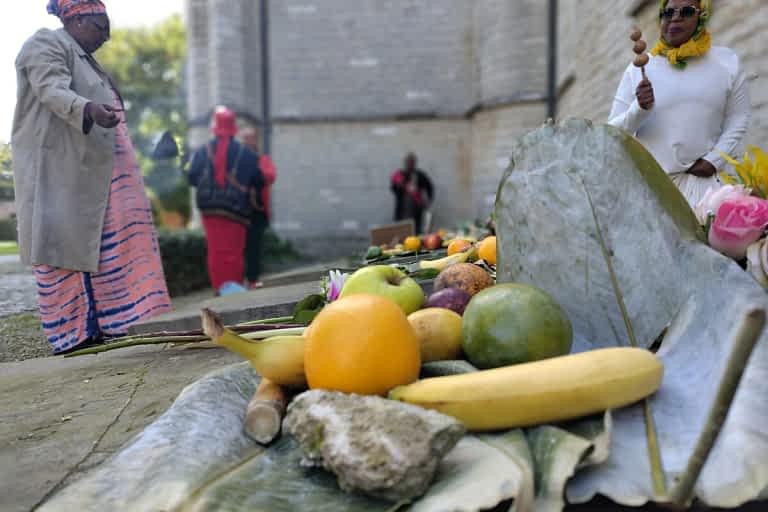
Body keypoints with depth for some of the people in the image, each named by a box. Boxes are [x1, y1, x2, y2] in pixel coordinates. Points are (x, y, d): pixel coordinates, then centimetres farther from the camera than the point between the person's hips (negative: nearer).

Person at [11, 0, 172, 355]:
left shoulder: (81, 56, 24)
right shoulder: (46, 45, -5)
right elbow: (53, 92, -23)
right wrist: (89, 109, -41)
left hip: (87, 169, 9)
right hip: (57, 168, -9)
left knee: (87, 243, 6)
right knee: (64, 245, -8)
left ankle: (94, 325, 10)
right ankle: (68, 333, -3)